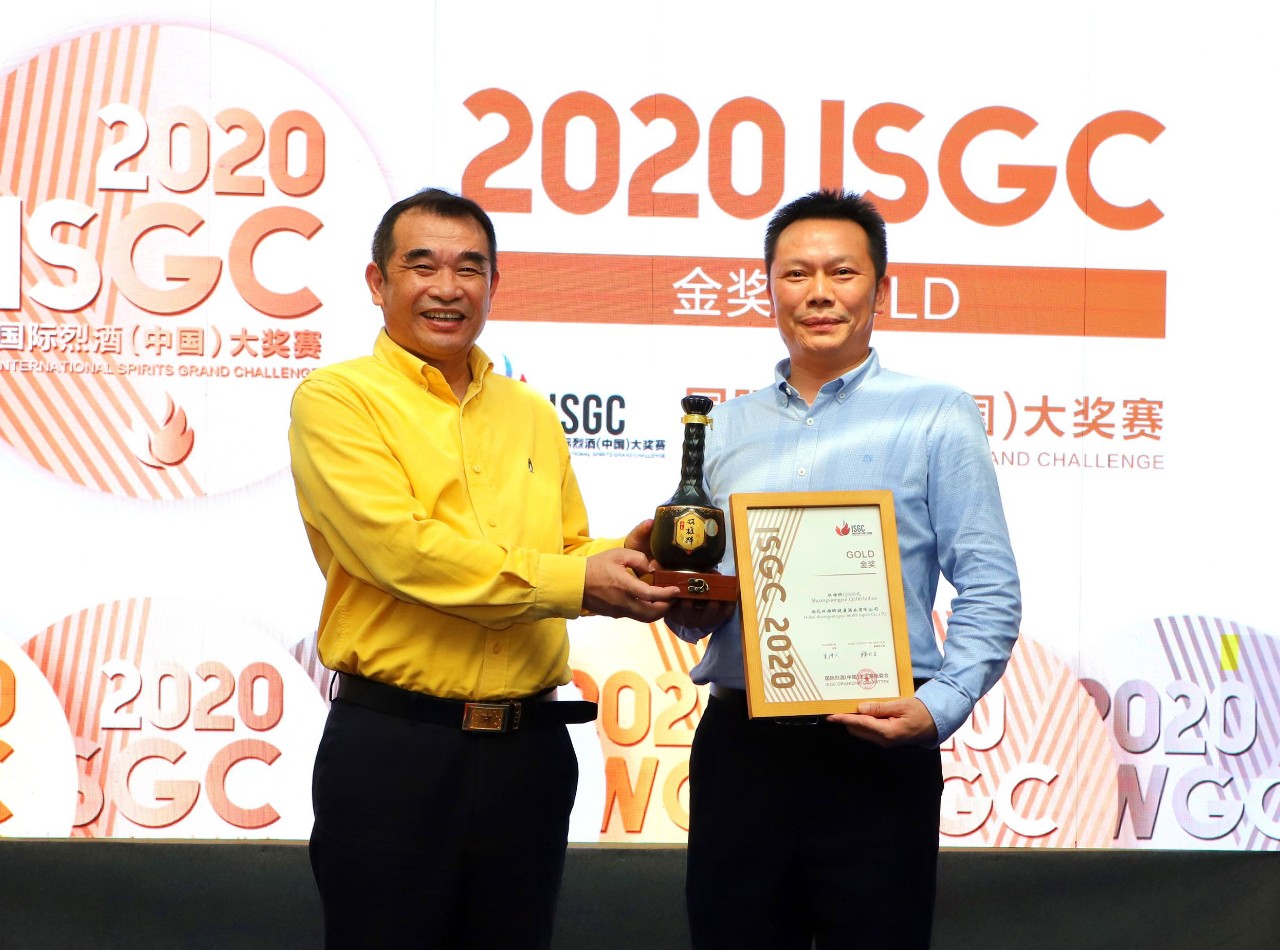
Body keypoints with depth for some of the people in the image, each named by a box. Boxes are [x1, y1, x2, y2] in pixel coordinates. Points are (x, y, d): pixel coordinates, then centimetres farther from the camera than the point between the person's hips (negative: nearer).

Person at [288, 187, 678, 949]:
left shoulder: (532, 415, 14)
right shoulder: (337, 398, -4)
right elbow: (401, 549, -16)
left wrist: (622, 563, -7)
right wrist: (575, 583, -15)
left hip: (530, 746, 5)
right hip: (393, 743, -5)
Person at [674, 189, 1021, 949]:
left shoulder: (936, 417, 1)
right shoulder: (729, 427, 15)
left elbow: (989, 592, -4)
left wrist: (940, 706, -18)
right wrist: (684, 603, -2)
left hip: (877, 751, -4)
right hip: (738, 745, 4)